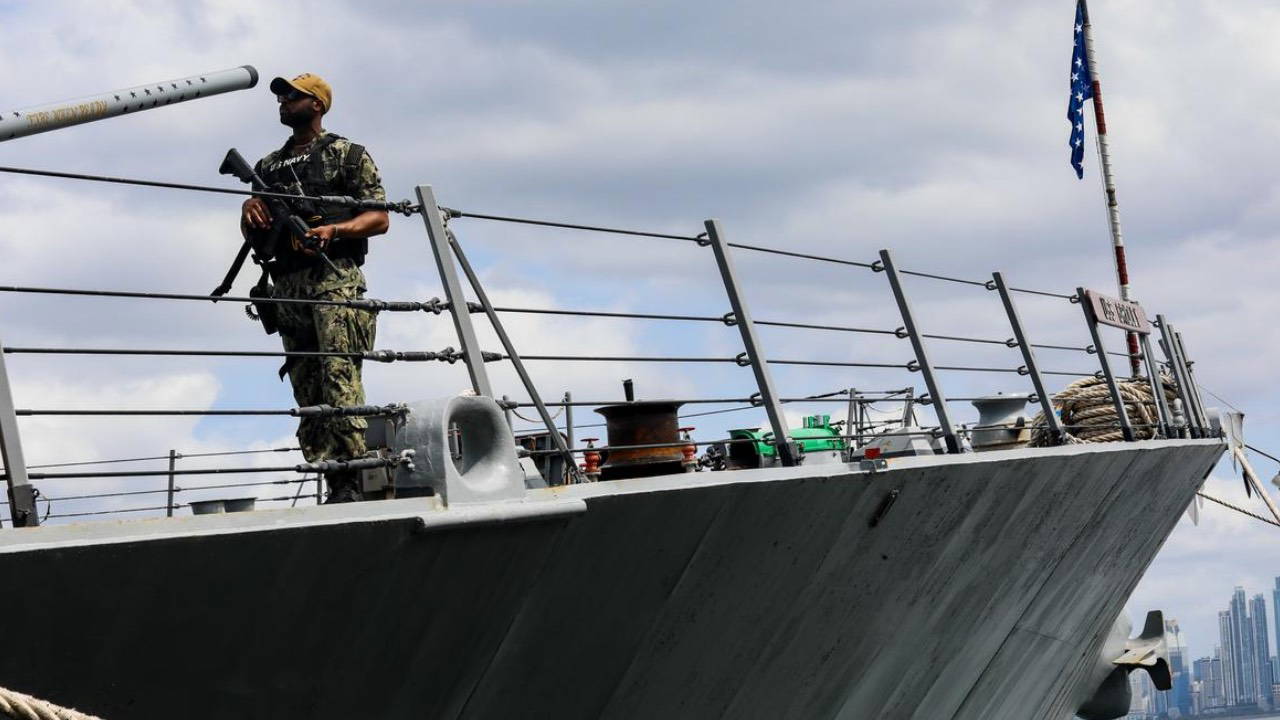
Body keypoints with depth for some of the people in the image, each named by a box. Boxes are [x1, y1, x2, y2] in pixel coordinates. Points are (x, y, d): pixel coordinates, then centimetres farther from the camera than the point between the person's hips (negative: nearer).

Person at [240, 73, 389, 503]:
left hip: (335, 278, -6)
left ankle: (353, 480, -24)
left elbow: (379, 218, 2)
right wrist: (251, 212, -1)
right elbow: (249, 232, 23)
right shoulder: (269, 166, 25)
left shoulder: (348, 155, 9)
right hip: (288, 286, 6)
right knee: (306, 389, -1)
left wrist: (334, 230, -15)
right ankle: (334, 486, -2)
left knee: (339, 376, -19)